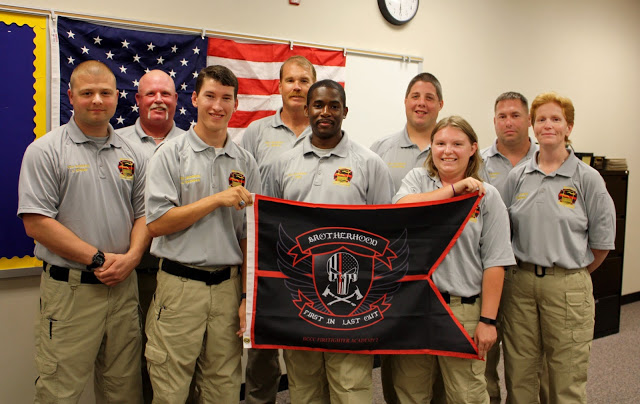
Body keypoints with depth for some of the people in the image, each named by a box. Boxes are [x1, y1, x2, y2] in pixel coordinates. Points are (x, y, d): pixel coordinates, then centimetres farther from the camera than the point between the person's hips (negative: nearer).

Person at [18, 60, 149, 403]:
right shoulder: (45, 151, -4)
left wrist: (131, 257, -8)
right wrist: (98, 258, -14)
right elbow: (36, 222, -11)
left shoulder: (131, 155, 10)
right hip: (69, 289, -4)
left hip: (124, 287, 4)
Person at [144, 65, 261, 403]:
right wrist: (216, 200, -13)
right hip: (181, 286, -3)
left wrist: (248, 296, 3)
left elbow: (250, 236, 8)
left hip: (228, 286, 3)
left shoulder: (245, 162, 8)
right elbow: (156, 223, -9)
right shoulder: (171, 154, -1)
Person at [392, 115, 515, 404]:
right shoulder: (417, 179, 7)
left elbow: (494, 263, -2)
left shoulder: (487, 196, 1)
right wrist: (453, 189, -16)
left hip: (463, 310, -1)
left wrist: (488, 320, -6)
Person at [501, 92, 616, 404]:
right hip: (520, 282, 3)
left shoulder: (588, 179, -3)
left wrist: (574, 272, 9)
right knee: (518, 373, 10)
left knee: (567, 378, 7)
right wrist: (530, 267, 6)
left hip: (567, 286, -2)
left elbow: (602, 241, 2)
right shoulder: (517, 177, 5)